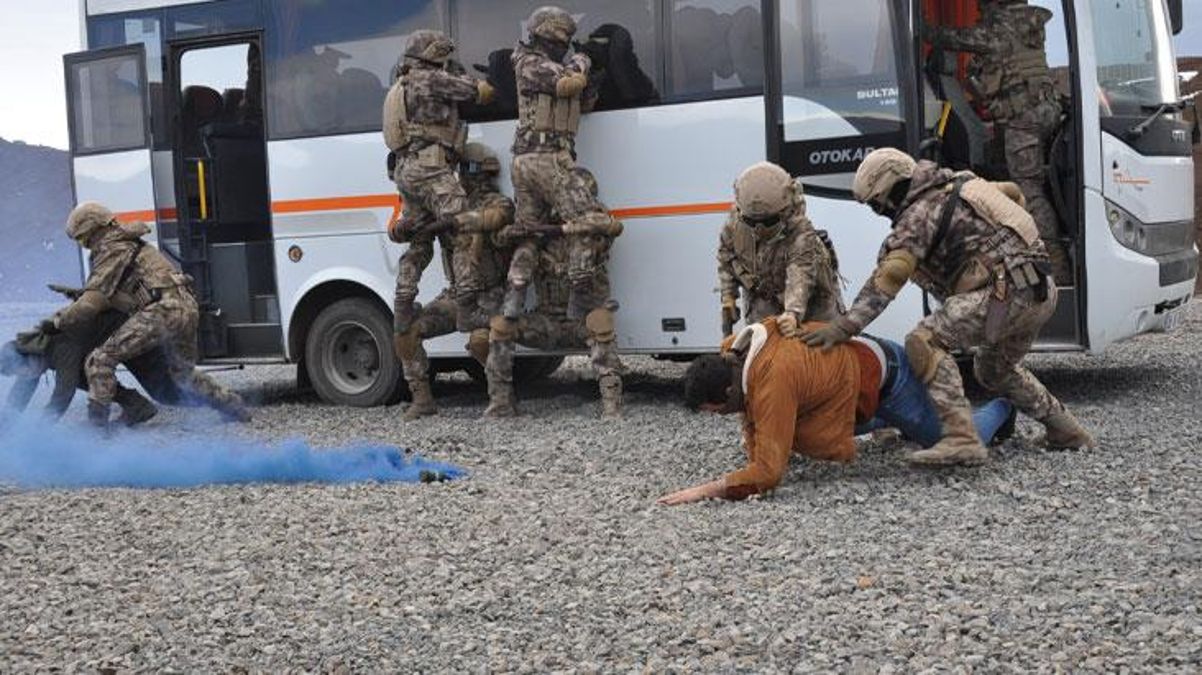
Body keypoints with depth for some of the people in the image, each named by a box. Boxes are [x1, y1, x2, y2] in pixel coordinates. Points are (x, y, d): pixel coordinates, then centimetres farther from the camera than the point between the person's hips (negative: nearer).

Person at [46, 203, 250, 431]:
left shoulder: (111, 252, -1)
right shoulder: (128, 243, 27)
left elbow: (92, 303, -8)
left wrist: (57, 322, 3)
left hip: (162, 310, -9)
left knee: (100, 361, -8)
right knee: (183, 374, 29)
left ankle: (97, 424, -15)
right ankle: (235, 407, 33)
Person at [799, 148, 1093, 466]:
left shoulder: (919, 215, -6)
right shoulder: (959, 185, 20)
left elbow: (886, 278, -17)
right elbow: (1013, 195, 34)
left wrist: (845, 326, -21)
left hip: (1008, 291, -10)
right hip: (1043, 292, 10)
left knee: (925, 342, -16)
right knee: (994, 368, 30)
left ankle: (961, 438, -24)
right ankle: (1067, 429, 39)